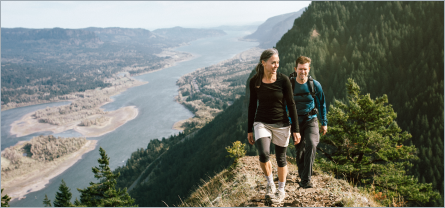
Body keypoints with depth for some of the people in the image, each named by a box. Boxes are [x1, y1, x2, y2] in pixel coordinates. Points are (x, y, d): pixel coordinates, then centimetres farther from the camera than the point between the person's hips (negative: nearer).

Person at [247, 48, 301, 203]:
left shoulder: (283, 80, -10)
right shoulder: (254, 81, -5)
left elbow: (291, 105, -5)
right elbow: (252, 105, 4)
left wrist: (295, 129, -6)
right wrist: (249, 130, 7)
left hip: (281, 124, 0)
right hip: (262, 123, 1)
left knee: (281, 159, 10)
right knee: (263, 155, -21)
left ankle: (281, 190, 33)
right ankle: (270, 183, 7)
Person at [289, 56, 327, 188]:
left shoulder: (315, 85, -6)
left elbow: (322, 104, 8)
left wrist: (324, 123, 10)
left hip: (311, 120, -1)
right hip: (295, 122, 1)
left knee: (311, 145, -24)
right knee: (300, 151, 9)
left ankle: (306, 179, -21)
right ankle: (302, 178, 31)